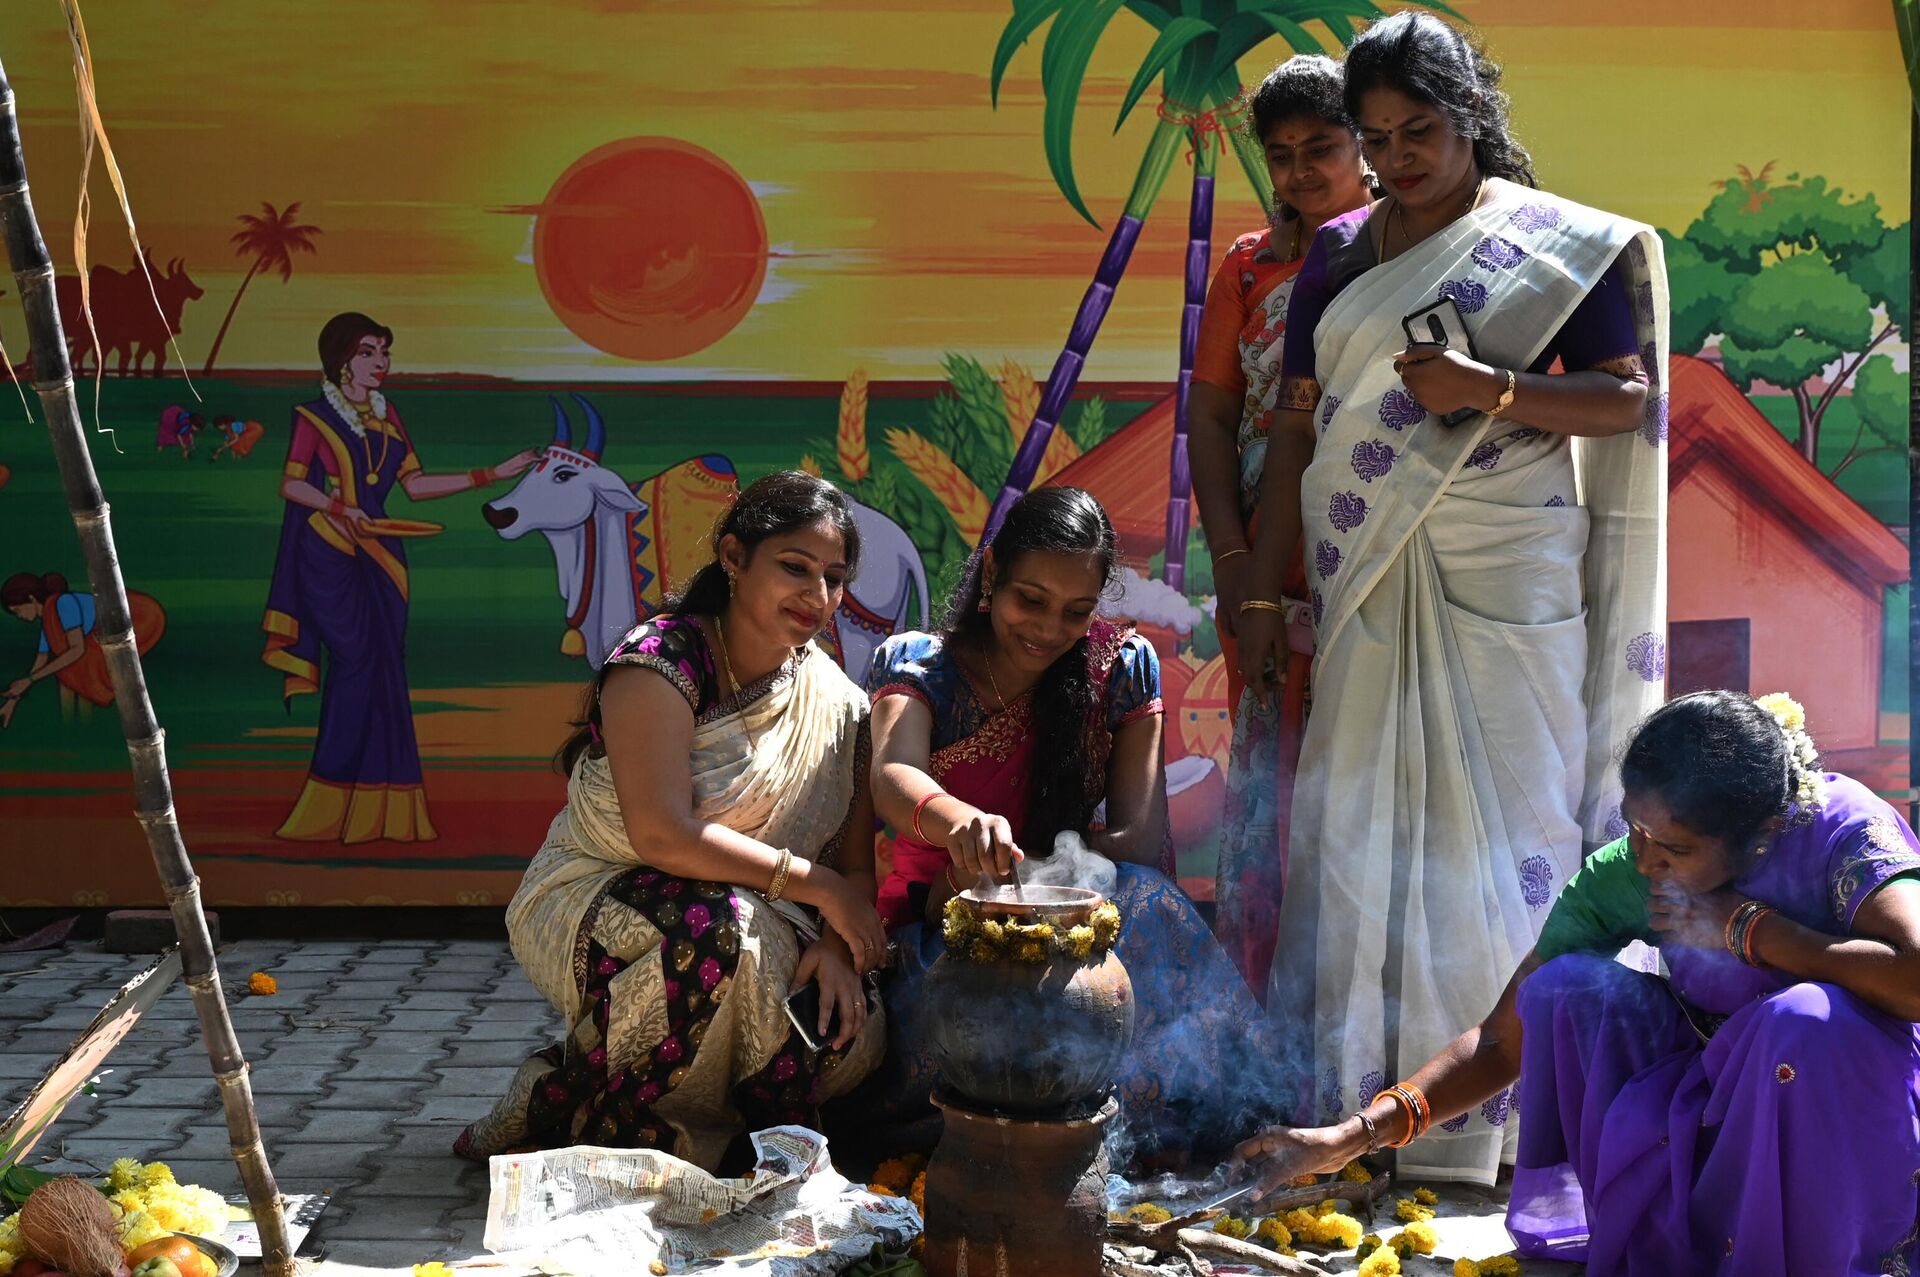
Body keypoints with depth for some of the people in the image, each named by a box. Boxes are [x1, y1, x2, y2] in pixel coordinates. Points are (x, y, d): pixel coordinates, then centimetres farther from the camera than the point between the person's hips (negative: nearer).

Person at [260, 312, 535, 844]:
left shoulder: (386, 417, 16)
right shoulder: (315, 416, 0)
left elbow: (415, 483, 13)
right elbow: (291, 485, -6)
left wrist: (489, 475, 9)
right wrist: (340, 507, -22)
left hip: (378, 553, 6)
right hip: (329, 552, -6)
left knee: (383, 670, 0)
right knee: (359, 660, -13)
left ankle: (378, 810, 2)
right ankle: (335, 805, -6)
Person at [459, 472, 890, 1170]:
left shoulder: (835, 700, 1)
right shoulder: (663, 659, -18)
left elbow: (855, 860, 2)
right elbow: (662, 834, -27)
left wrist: (837, 946, -19)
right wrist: (818, 886, -22)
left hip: (758, 923, 5)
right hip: (593, 901, -5)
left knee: (856, 1031, -21)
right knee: (714, 928, -37)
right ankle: (561, 1111, -14)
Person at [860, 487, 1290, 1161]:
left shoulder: (1122, 667, 2)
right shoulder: (916, 664, -4)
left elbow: (1143, 839, -7)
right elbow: (893, 778, -26)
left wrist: (1005, 870, -22)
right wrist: (964, 824, -51)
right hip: (939, 929, -2)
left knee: (1141, 900, -32)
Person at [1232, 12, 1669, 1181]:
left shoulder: (1558, 244, 2)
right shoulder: (1338, 257, 12)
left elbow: (1626, 397, -3)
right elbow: (1295, 434, 11)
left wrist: (1492, 391, -18)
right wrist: (1263, 599, 7)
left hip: (1503, 581, -3)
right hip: (1368, 587, 4)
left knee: (1499, 824, -3)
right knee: (1357, 826, 3)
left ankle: (1495, 1122, 6)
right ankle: (1356, 1105, 12)